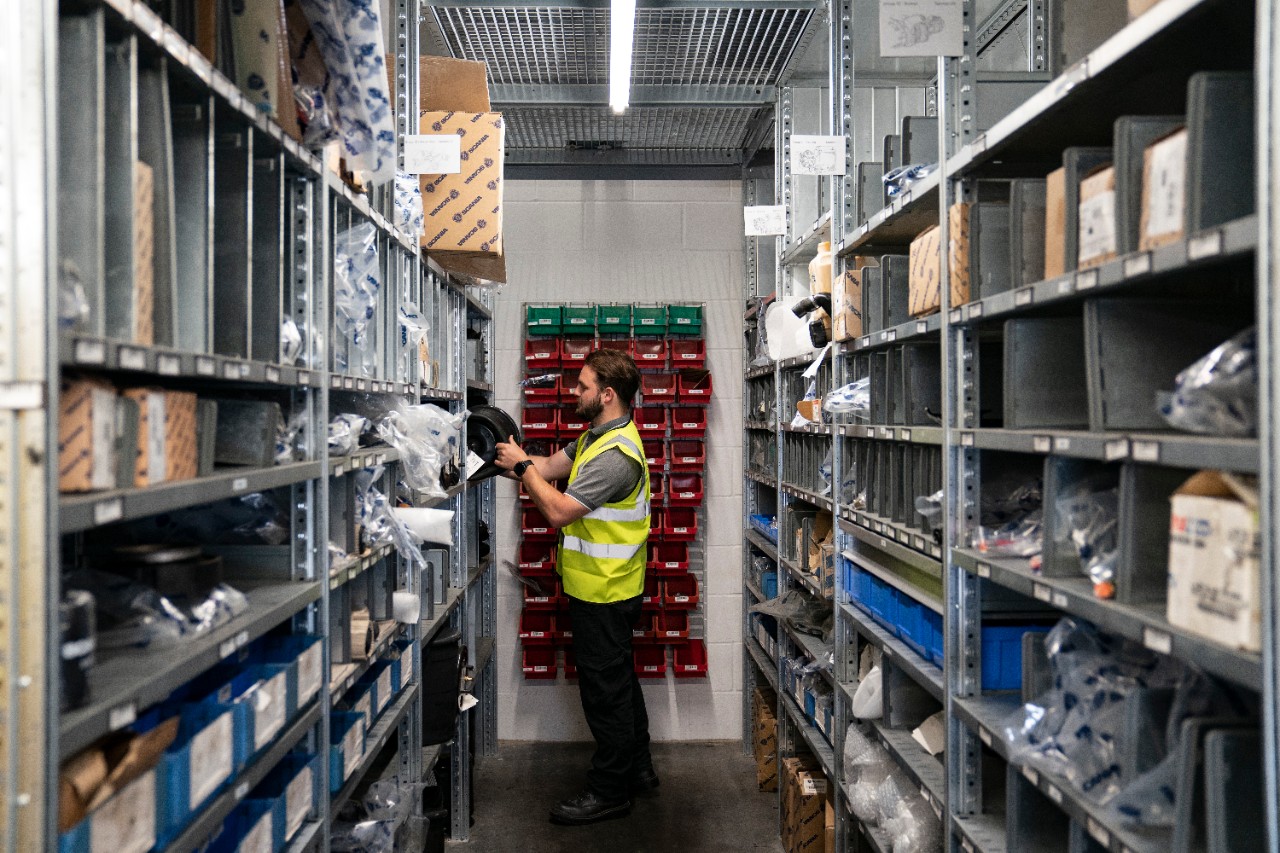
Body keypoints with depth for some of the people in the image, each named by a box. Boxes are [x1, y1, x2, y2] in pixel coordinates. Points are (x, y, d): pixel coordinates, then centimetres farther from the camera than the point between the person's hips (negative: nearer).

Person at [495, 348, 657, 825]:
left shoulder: (615, 455, -26)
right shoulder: (597, 437, 9)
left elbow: (558, 511, -26)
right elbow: (551, 467, 10)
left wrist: (522, 466, -16)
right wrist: (518, 460, -5)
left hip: (603, 593, -11)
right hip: (604, 588, 11)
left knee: (605, 688, 2)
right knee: (619, 679, 20)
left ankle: (609, 791, 17)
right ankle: (637, 769, 35)